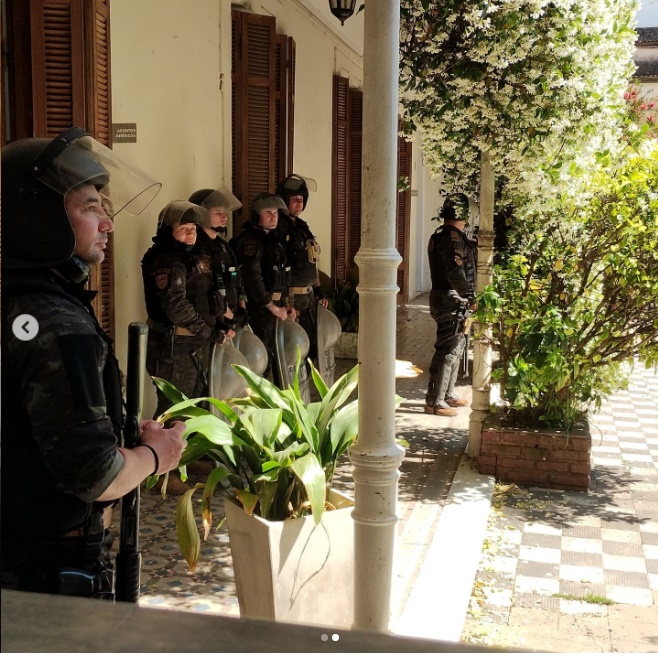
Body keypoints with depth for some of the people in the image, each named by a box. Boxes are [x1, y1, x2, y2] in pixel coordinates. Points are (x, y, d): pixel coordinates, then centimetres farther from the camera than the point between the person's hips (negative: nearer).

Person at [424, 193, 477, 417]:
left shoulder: (439, 235, 15)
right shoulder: (453, 237, -17)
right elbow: (455, 273, -25)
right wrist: (470, 297, -20)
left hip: (443, 298, 11)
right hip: (452, 300, -11)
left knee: (454, 347, 18)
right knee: (448, 350, -7)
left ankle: (447, 395, 28)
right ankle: (434, 401, -3)